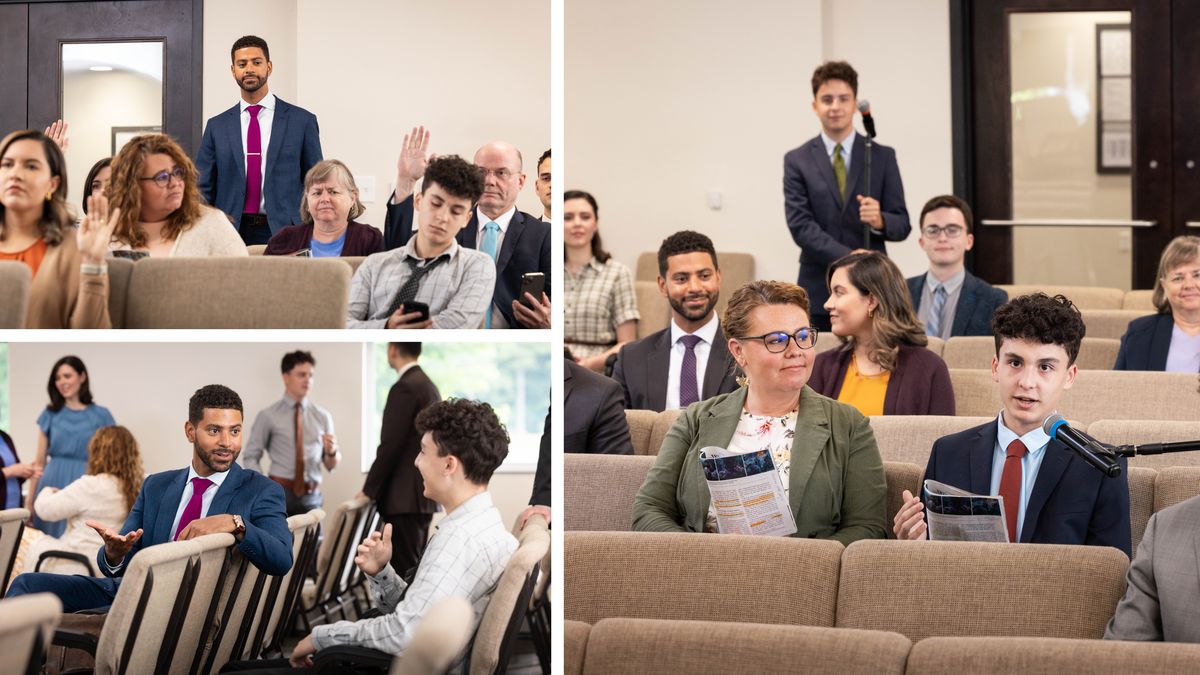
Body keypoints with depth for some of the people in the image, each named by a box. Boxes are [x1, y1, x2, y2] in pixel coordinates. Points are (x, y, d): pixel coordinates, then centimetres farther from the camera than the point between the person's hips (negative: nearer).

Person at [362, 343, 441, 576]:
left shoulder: (404, 388, -13)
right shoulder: (429, 386, 16)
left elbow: (390, 446, -17)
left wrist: (368, 490, -8)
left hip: (405, 497, -10)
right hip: (425, 493, 10)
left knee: (404, 571, -9)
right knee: (413, 569, 12)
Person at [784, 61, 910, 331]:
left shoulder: (883, 157, 7)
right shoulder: (797, 161, 6)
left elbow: (902, 224, 5)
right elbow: (800, 225, -4)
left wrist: (880, 220, -19)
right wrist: (849, 258, -17)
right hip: (819, 290, 0)